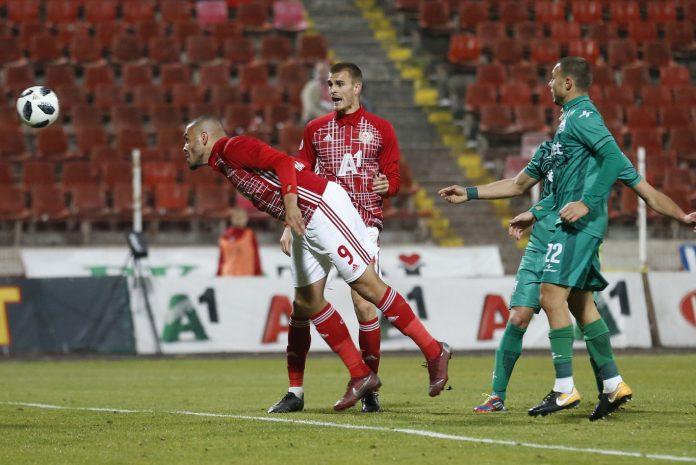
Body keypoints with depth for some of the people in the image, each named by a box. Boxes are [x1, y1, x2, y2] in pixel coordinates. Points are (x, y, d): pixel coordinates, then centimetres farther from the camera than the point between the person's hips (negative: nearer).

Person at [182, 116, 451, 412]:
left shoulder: (232, 148, -7)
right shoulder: (223, 165, 21)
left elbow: (283, 162, -19)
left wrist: (290, 203, -31)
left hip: (322, 205, -10)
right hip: (304, 224, 10)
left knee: (366, 285, -10)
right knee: (307, 302, 6)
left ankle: (434, 353, -5)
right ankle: (360, 376, 9)